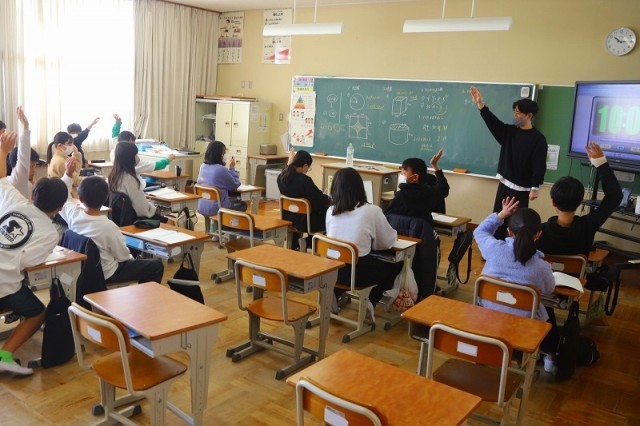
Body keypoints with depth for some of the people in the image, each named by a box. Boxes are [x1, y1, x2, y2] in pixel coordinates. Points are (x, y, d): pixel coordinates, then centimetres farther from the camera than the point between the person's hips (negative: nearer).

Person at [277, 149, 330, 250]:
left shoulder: (281, 177, -7)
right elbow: (321, 200, -16)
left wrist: (289, 163, 22)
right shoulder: (304, 180, -26)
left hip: (288, 218, 8)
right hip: (304, 222, -8)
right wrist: (330, 199, 3)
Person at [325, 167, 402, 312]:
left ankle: (335, 295, 23)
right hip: (358, 272, -4)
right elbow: (388, 242, 3)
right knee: (396, 265, 20)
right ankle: (371, 302, 9)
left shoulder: (331, 211, 2)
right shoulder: (372, 211, -8)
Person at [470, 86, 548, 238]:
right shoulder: (509, 131, 7)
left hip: (521, 188, -6)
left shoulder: (538, 139, -10)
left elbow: (539, 166, -13)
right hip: (504, 184, 6)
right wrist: (480, 104, -17)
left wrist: (535, 187, -17)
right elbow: (493, 122, -5)